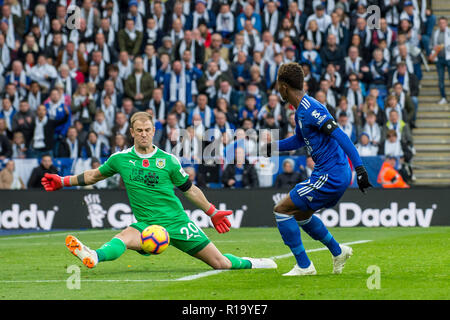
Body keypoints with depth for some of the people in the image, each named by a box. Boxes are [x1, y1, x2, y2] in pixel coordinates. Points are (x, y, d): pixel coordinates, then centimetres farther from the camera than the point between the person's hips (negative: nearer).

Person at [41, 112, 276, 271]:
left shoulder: (168, 161, -1)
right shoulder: (121, 159, 2)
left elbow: (190, 189, 11)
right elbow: (95, 175, 19)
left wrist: (213, 213, 16)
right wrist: (64, 181, 15)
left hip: (177, 223, 0)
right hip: (147, 225, 0)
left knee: (220, 263, -1)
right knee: (123, 239, -35)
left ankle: (248, 263, 27)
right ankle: (94, 257, -63)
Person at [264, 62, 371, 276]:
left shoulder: (311, 110, -19)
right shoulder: (301, 110, 12)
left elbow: (340, 136, -25)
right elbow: (299, 140, 31)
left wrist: (359, 168, -31)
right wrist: (269, 147, 23)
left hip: (330, 176, -10)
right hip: (336, 175, 10)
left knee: (281, 210, -5)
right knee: (299, 214, 25)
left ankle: (303, 266, -1)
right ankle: (338, 251, 31)